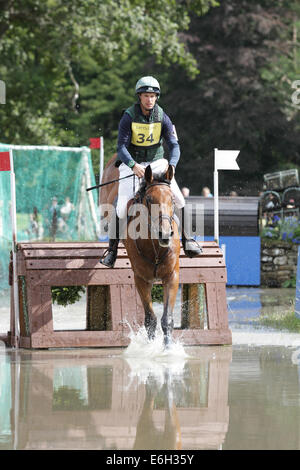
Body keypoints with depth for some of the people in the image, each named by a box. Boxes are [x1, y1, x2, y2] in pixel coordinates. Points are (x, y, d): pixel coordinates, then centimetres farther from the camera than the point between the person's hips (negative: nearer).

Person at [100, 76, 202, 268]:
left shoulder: (162, 117, -6)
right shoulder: (129, 117, -13)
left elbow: (174, 145, -9)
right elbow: (121, 147, -19)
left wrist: (171, 165, -30)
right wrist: (134, 166, -36)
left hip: (156, 162, 2)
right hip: (132, 163, -2)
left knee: (179, 198, -12)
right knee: (122, 205, -16)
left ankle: (186, 238, 5)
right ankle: (112, 248, 0)